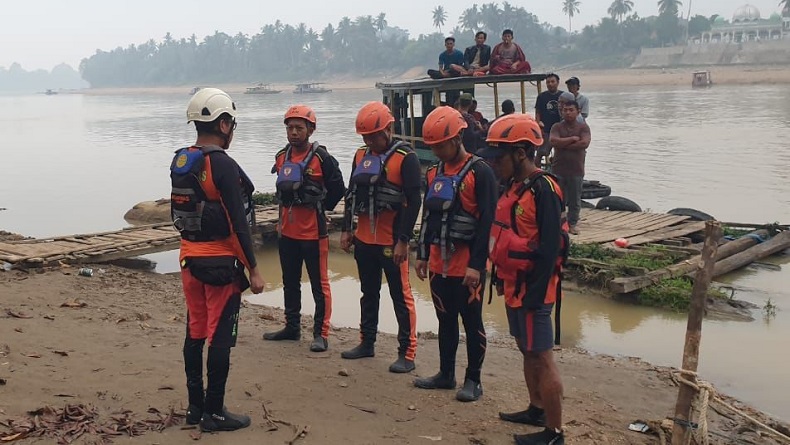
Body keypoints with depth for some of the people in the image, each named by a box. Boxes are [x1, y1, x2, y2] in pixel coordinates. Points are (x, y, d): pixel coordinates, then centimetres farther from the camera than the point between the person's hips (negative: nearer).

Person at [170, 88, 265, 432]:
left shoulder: (179, 163, 7)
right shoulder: (223, 165, -17)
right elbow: (238, 224, -19)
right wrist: (253, 270, -14)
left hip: (190, 258, 8)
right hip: (221, 262, -8)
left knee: (194, 332, 14)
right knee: (220, 337, 0)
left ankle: (195, 407, 23)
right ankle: (213, 413, 7)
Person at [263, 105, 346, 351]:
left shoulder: (321, 158, -12)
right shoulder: (282, 157, 7)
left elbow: (337, 188, -5)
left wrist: (320, 208, 3)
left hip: (313, 231, -7)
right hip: (287, 231, 7)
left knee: (319, 284, 1)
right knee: (290, 283, 17)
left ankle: (321, 334, 8)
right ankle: (292, 327, 30)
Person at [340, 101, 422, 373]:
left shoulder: (405, 158, -11)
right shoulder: (361, 156, 10)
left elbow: (413, 202, -14)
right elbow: (351, 195, 17)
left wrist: (403, 240, -17)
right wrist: (346, 230, 13)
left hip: (392, 241, -7)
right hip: (364, 239, 7)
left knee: (401, 296, -1)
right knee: (369, 294, 18)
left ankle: (407, 353, 5)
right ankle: (367, 343, 30)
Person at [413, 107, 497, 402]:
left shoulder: (479, 173, -12)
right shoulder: (433, 173, 10)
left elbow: (486, 222, -16)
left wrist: (476, 264, -19)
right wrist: (423, 255, 16)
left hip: (468, 264, -7)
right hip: (439, 262, 7)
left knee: (472, 322, 4)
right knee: (445, 320, 15)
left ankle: (473, 380, 15)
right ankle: (446, 374, 27)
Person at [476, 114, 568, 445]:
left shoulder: (543, 190, -19)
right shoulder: (514, 187, 10)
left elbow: (549, 249, -22)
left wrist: (534, 293, -21)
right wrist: (501, 279, 18)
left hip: (531, 290, -9)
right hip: (513, 286, 9)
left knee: (541, 357, -1)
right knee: (527, 351, 20)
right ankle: (537, 410, 37)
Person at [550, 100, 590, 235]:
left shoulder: (583, 127, 1)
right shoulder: (557, 127, 3)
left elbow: (585, 143, -15)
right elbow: (553, 141, -16)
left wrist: (564, 145, -12)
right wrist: (572, 139, -13)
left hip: (576, 170, 0)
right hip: (558, 169, 0)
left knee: (575, 200, 7)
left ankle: (572, 224, 18)